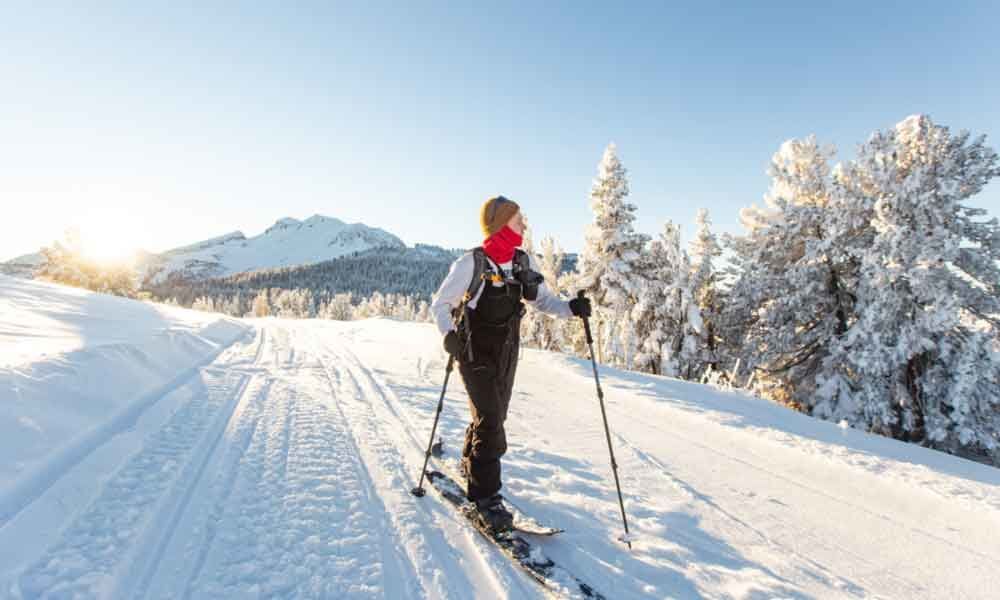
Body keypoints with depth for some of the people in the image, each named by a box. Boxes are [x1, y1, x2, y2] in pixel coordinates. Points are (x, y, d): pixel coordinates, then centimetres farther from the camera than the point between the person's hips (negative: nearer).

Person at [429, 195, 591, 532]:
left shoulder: (525, 262, -1)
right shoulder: (472, 263, -16)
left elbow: (542, 300, 4)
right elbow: (440, 304, -10)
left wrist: (571, 308, -14)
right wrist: (449, 335, -28)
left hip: (507, 353, 6)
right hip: (476, 353, -6)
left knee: (492, 418, 19)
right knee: (490, 422, -11)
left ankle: (472, 466, 45)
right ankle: (485, 495, 7)